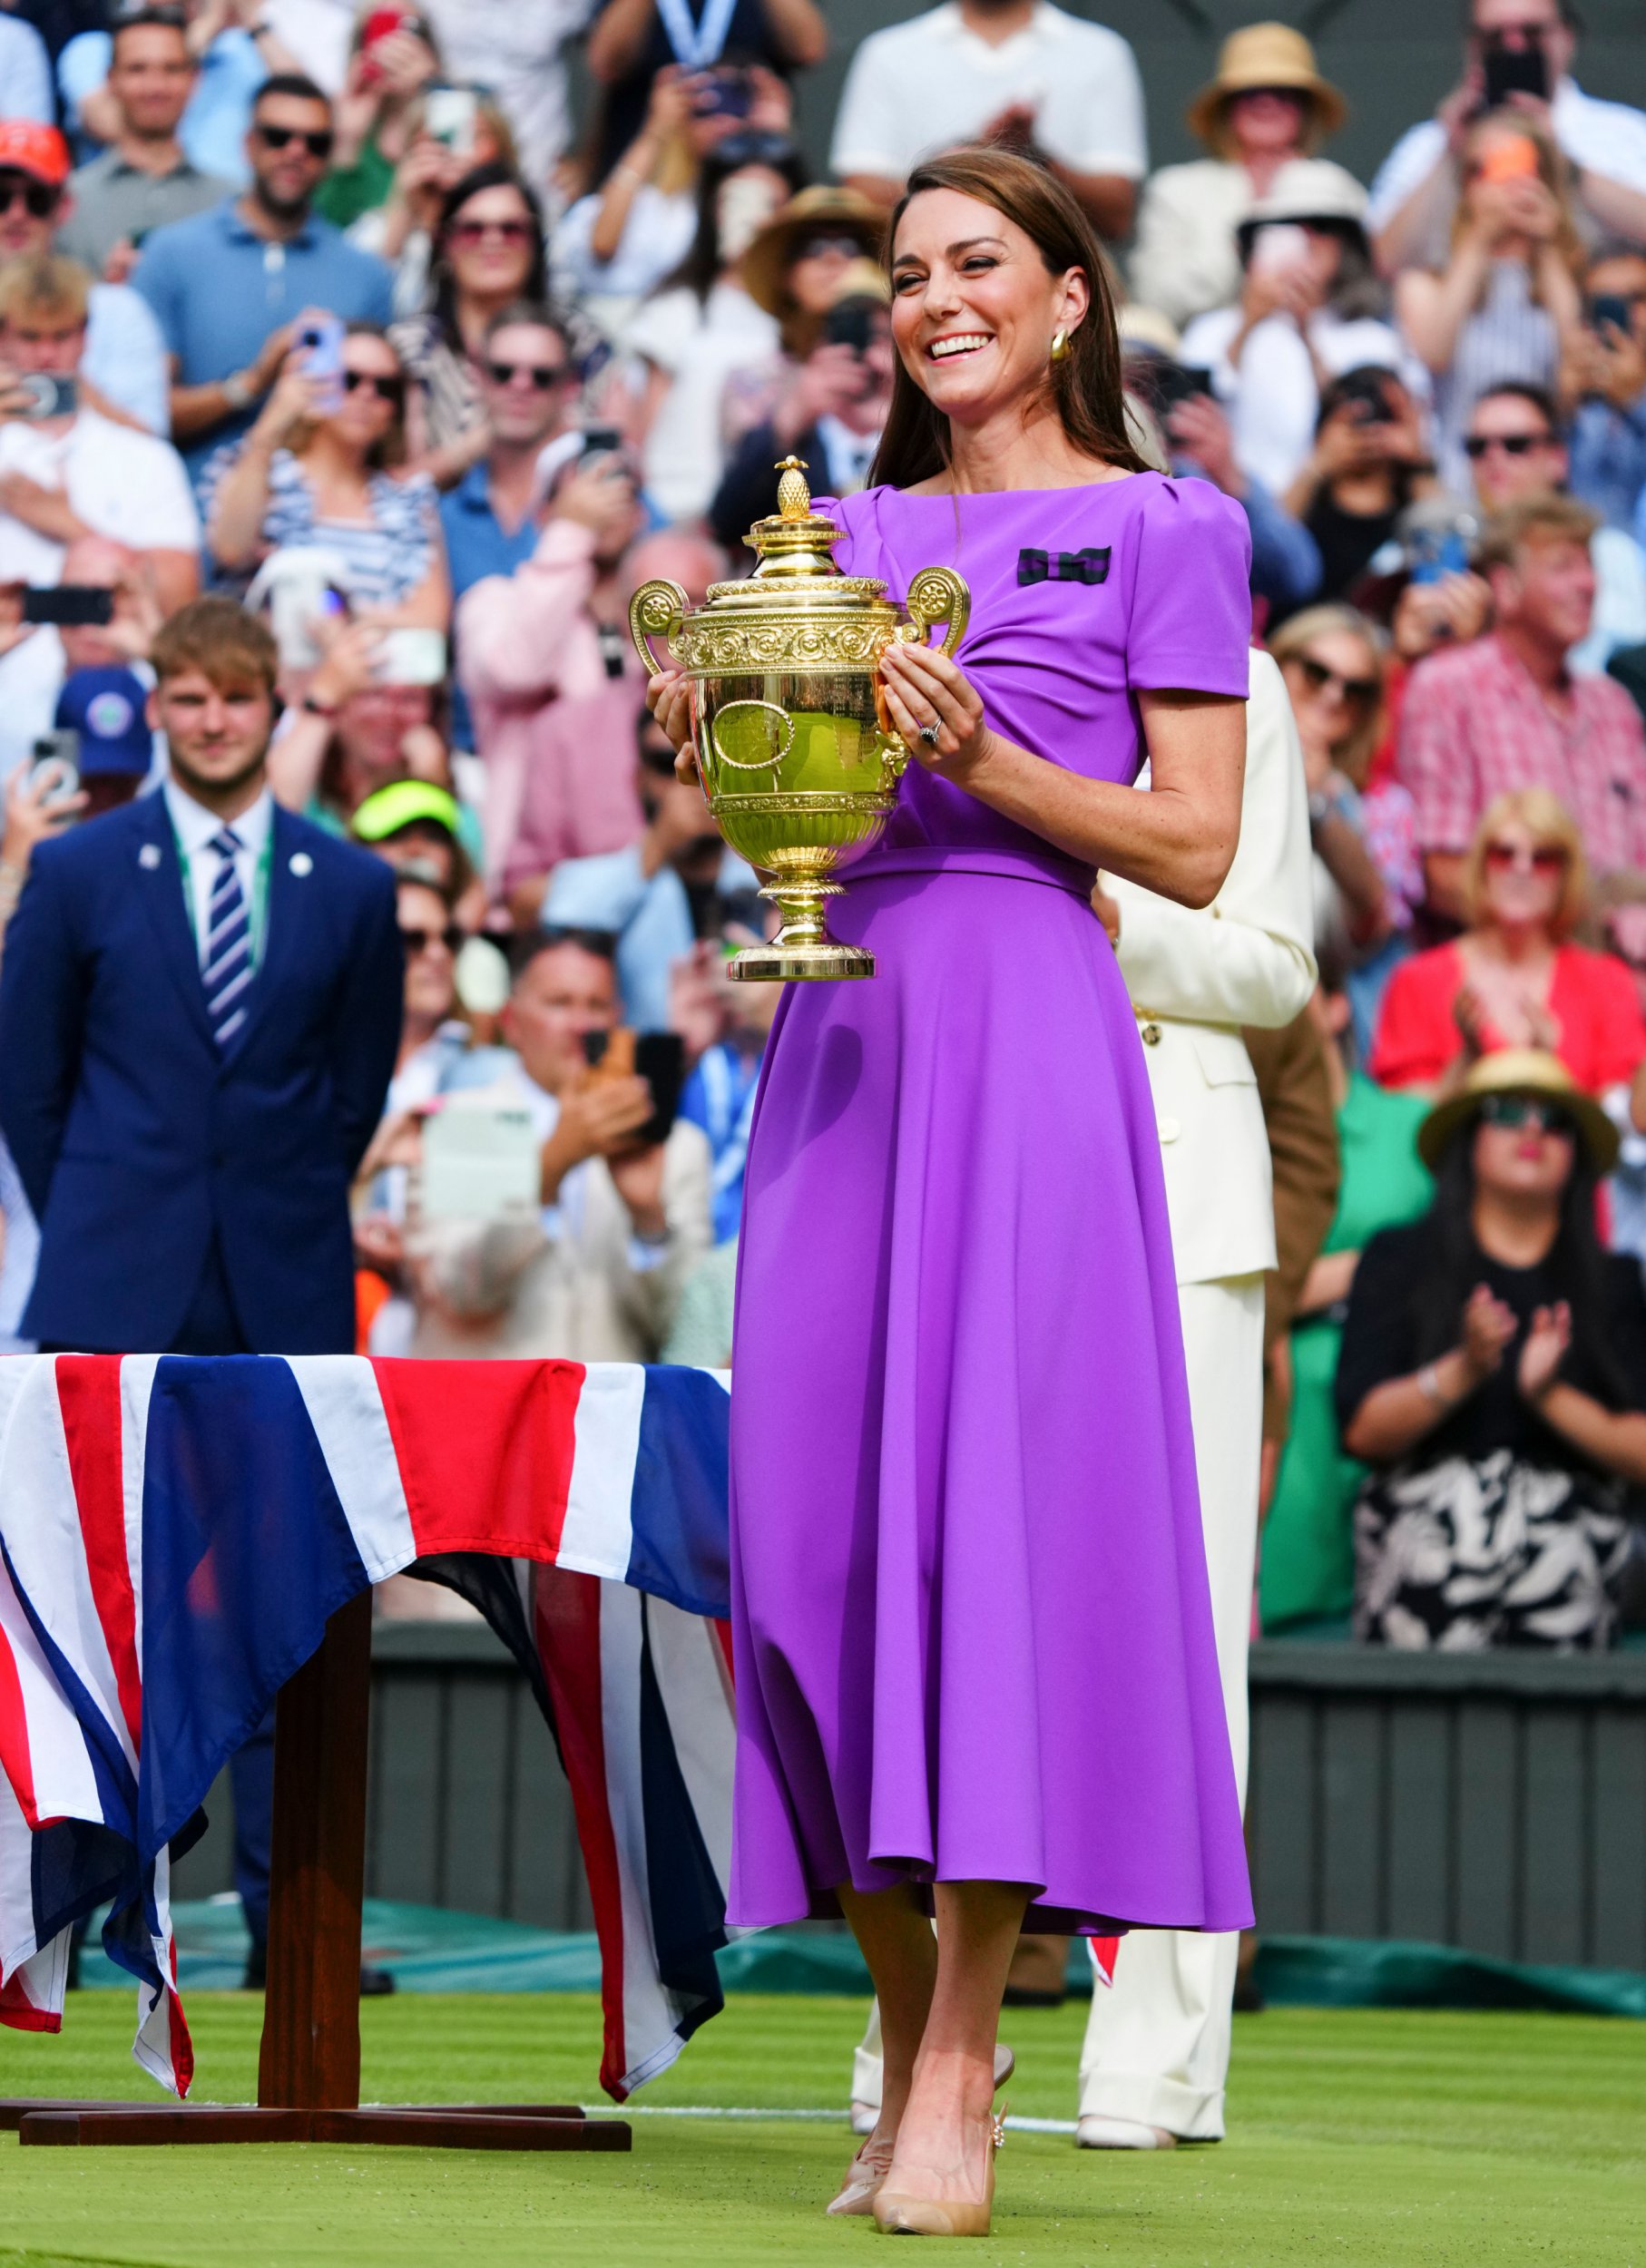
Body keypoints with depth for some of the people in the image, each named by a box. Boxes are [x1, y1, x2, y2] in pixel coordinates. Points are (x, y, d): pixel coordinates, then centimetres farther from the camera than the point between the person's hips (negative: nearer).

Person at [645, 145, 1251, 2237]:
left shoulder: (1164, 531, 4)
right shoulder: (859, 533, 19)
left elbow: (1194, 848, -2)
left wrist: (980, 755, -14)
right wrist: (725, 741, 0)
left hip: (1026, 1025, -6)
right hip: (839, 1026, 6)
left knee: (994, 1496, -14)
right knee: (818, 1512, -1)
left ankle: (959, 2082, -14)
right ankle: (900, 2026, 6)